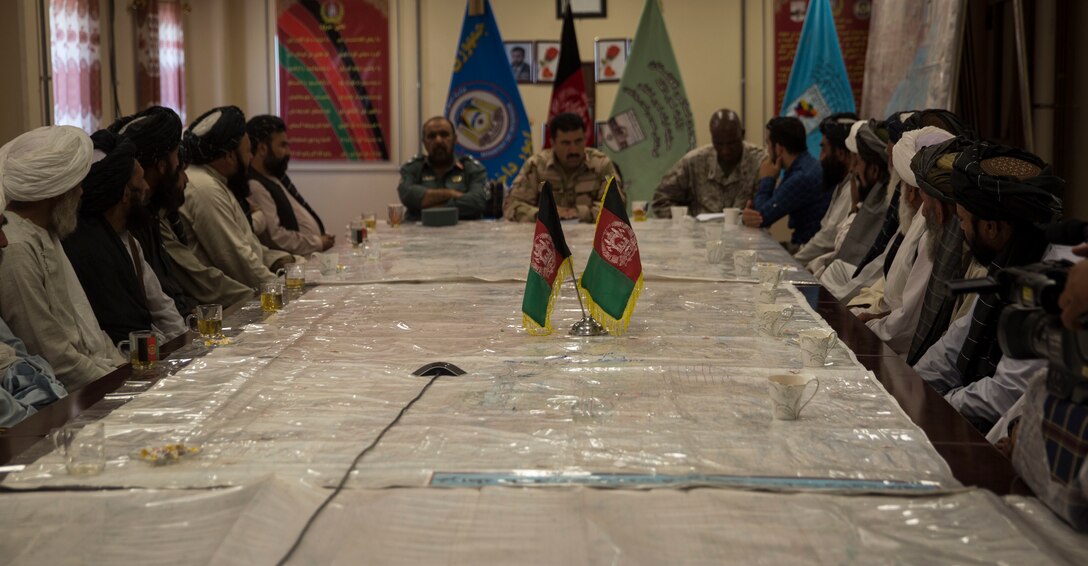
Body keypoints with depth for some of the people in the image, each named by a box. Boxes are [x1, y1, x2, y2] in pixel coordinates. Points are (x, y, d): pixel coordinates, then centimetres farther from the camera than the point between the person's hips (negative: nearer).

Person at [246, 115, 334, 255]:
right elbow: (275, 237, -24)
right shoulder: (254, 187, -17)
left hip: (317, 254, 10)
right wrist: (319, 243, -13)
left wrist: (324, 240, 6)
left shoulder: (278, 177, 14)